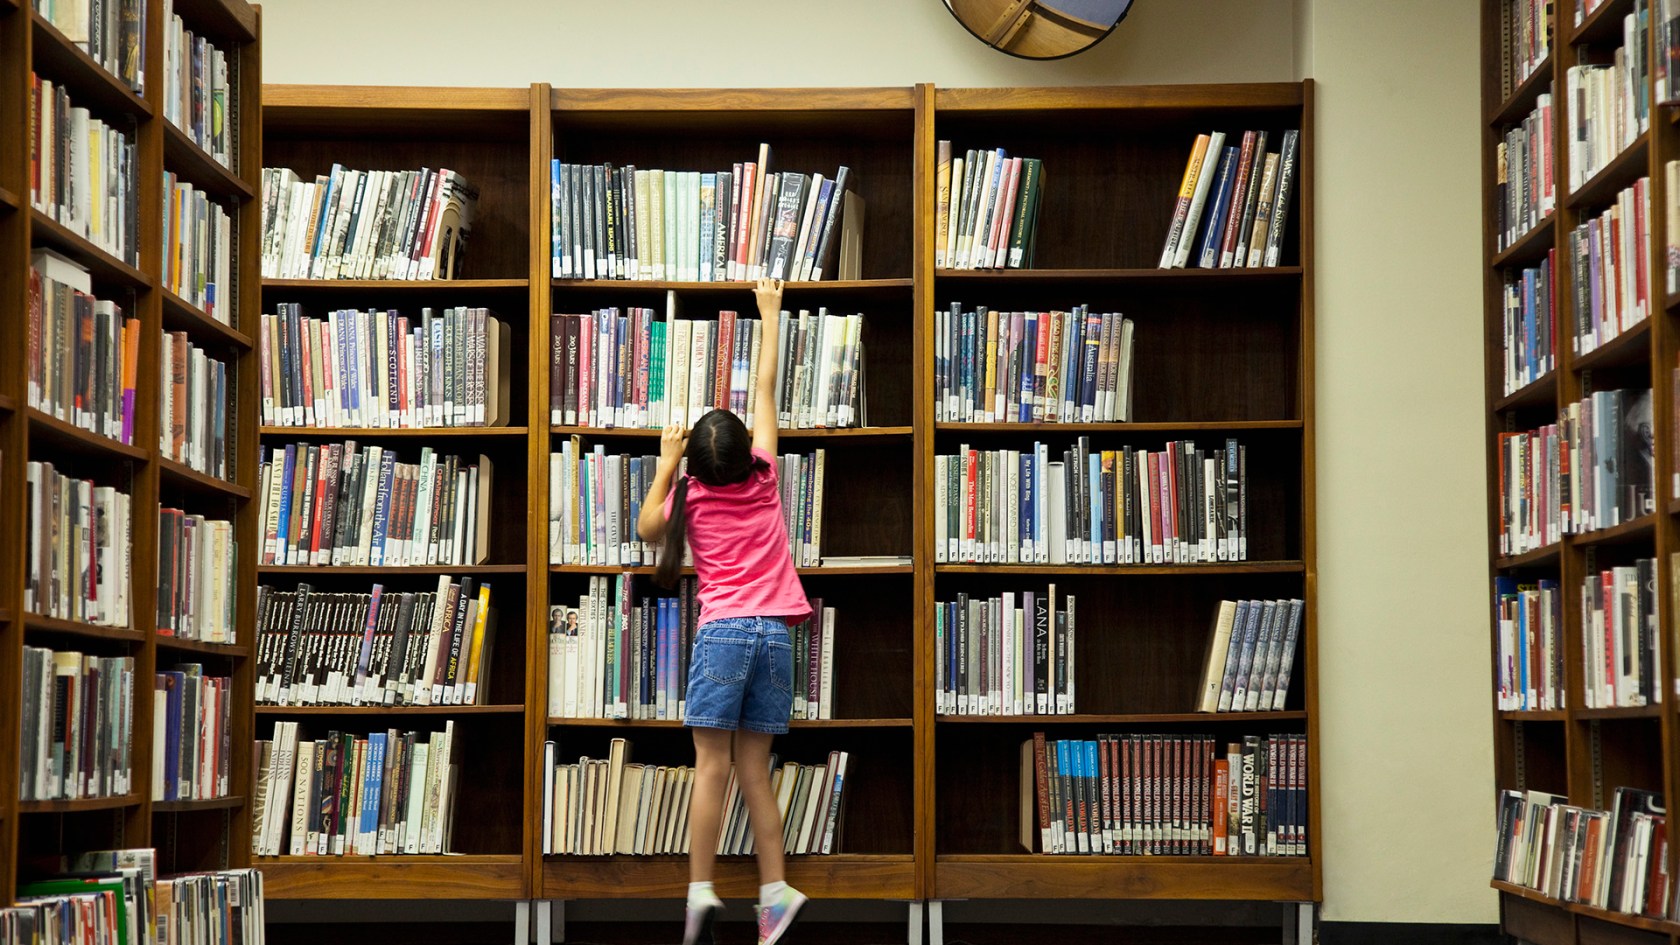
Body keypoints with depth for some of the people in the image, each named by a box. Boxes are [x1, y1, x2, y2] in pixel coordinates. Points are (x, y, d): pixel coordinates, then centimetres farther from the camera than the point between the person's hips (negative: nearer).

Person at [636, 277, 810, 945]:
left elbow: (647, 528, 20)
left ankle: (700, 890, -17)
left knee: (711, 765, -7)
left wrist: (665, 464, 17)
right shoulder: (763, 480, 7)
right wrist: (769, 314, 24)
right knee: (754, 769, 6)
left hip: (723, 632, -3)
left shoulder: (691, 495, 2)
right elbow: (766, 387, 15)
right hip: (776, 634, 3)